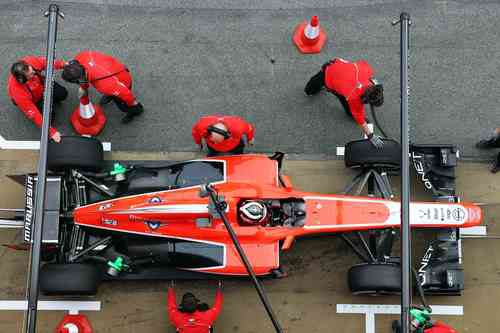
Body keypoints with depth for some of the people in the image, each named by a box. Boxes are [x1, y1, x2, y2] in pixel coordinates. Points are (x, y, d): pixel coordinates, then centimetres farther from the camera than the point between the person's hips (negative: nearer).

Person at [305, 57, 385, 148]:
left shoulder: (367, 69, -37)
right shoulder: (354, 98, -44)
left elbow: (362, 63, -11)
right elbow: (360, 120, -31)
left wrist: (372, 79, -6)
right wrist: (371, 136, -30)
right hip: (328, 79, -5)